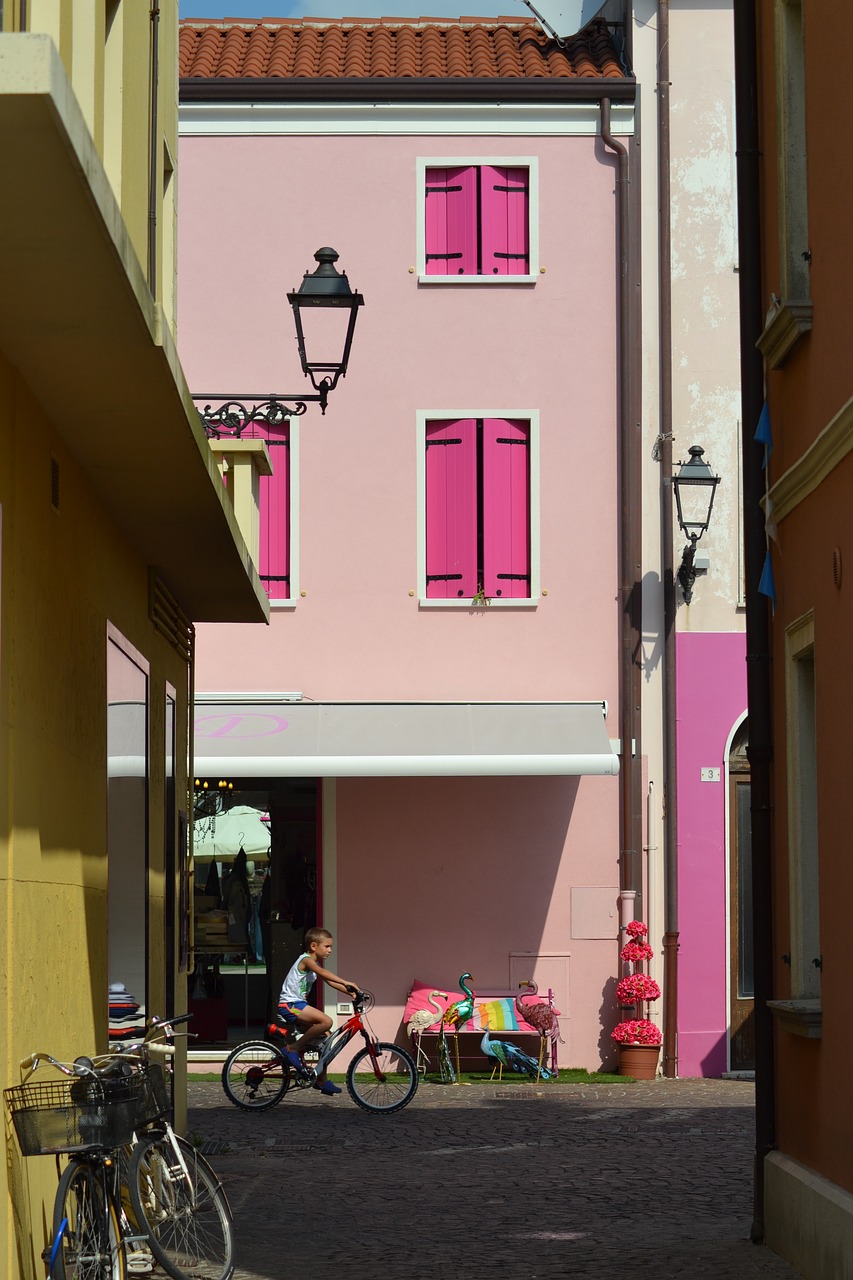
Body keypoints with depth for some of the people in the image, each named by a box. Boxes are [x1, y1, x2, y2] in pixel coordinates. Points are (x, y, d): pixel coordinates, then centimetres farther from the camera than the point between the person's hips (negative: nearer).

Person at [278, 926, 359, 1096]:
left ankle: (321, 1080, 14)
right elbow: (322, 972, -31)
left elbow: (330, 981, 14)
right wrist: (345, 983, -41)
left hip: (298, 1004, 10)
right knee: (326, 1021, -27)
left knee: (325, 1035, 8)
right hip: (290, 1005, -10)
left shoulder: (317, 962, 17)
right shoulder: (306, 959, -13)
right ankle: (294, 1049, -16)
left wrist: (350, 992, 1)